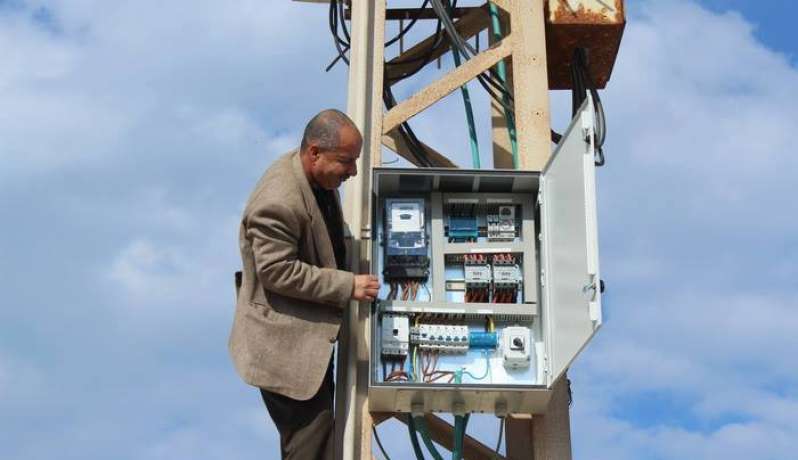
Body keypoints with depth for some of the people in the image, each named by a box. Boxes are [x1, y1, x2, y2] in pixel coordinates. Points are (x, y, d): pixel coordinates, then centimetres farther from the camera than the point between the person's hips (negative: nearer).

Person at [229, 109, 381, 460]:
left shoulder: (321, 178, 2)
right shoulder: (278, 202, -29)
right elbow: (277, 272, -26)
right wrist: (348, 286, -24)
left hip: (308, 334, 10)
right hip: (284, 344, -10)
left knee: (312, 431, 20)